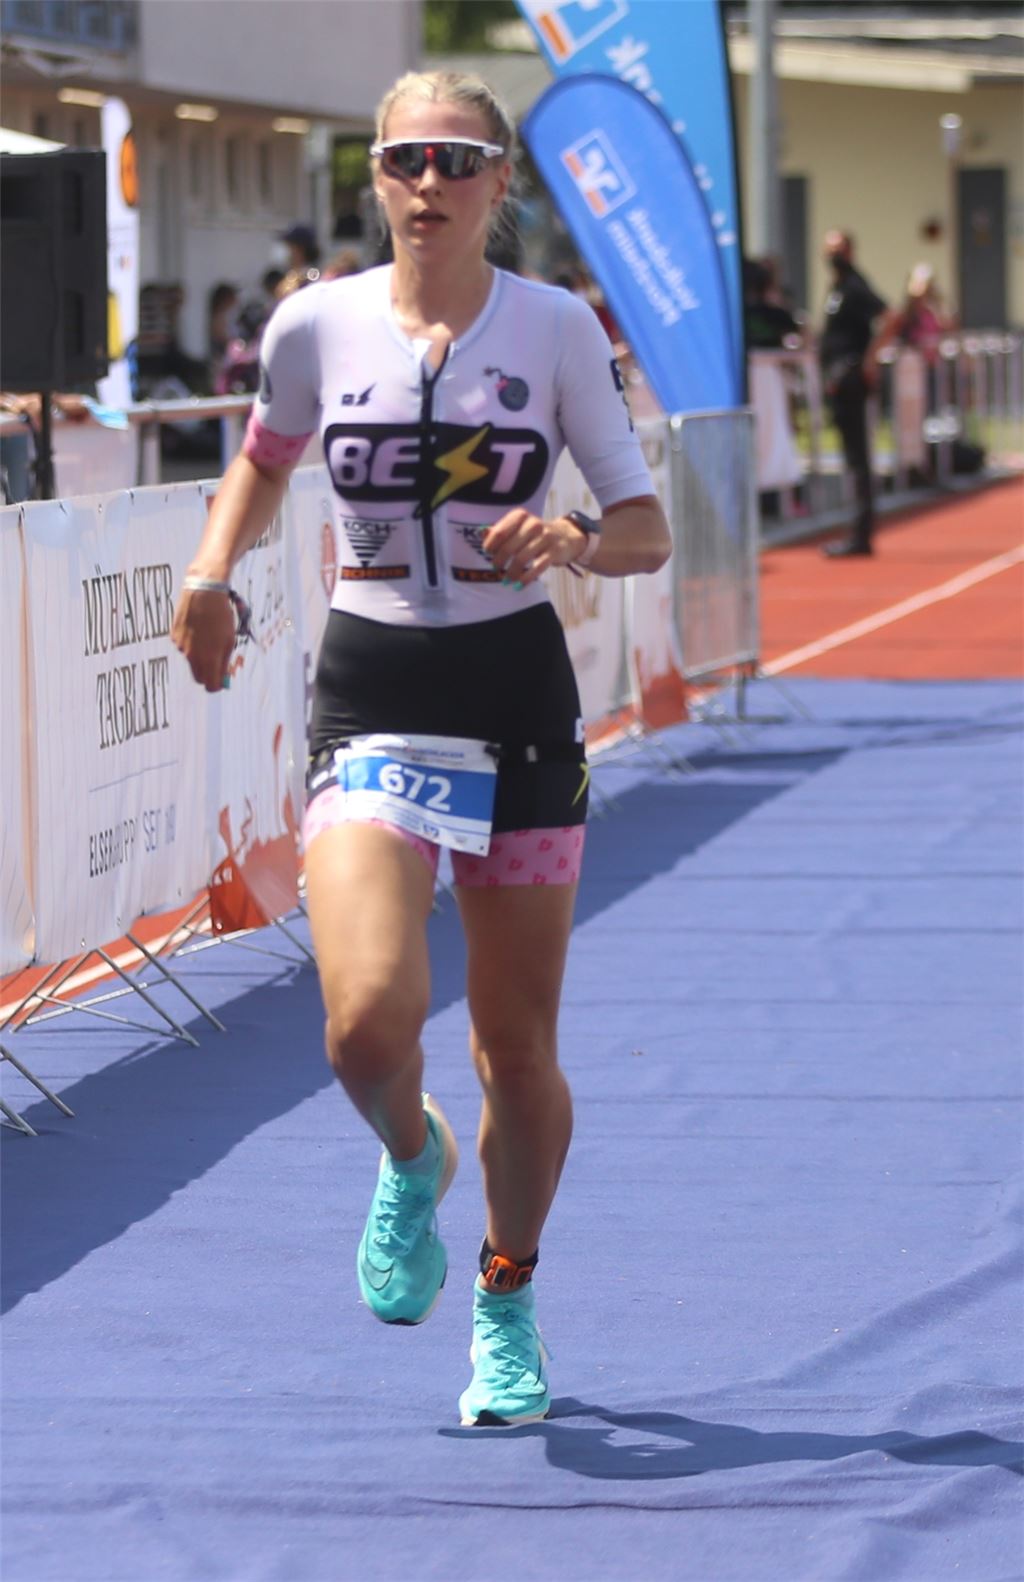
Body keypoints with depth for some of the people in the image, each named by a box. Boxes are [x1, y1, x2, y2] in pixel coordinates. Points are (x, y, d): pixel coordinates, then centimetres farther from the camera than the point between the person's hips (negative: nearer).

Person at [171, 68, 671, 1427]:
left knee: (517, 1049, 7)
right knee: (369, 1021, -20)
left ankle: (507, 1308, 31)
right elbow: (264, 457, 21)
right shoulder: (316, 326, 0)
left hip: (520, 704, 0)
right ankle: (410, 1161, 17)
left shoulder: (555, 329, -2)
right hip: (371, 706, 0)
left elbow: (649, 529, 0)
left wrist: (576, 542, -21)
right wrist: (212, 574, 4)